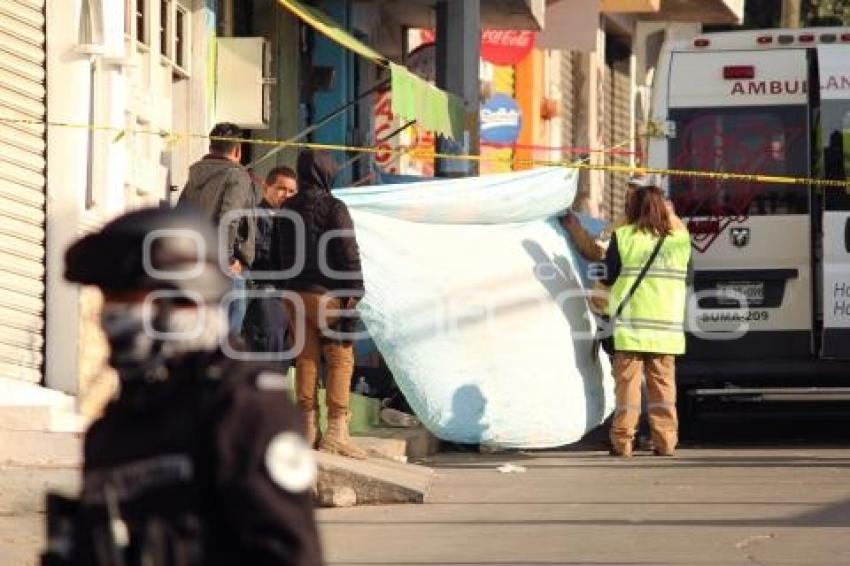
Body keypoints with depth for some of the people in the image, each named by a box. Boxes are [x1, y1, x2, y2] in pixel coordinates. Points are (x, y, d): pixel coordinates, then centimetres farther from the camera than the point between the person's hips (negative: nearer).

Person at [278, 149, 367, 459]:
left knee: (306, 357, 10)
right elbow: (348, 253, -12)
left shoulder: (288, 208, 10)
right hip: (327, 293, -6)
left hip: (295, 293, 6)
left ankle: (308, 426, 10)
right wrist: (354, 291, -8)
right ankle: (336, 429, -9)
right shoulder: (333, 208, -10)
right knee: (340, 358, -2)